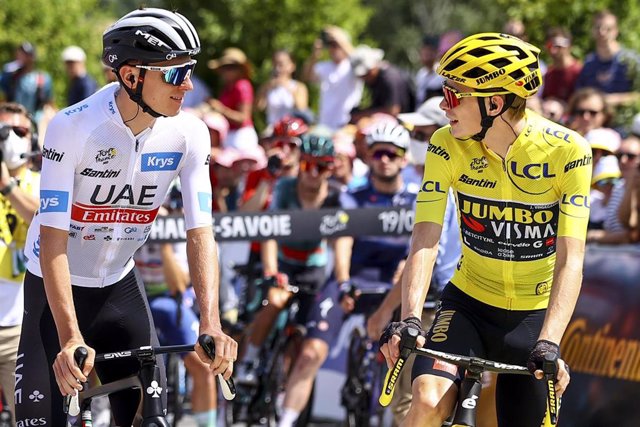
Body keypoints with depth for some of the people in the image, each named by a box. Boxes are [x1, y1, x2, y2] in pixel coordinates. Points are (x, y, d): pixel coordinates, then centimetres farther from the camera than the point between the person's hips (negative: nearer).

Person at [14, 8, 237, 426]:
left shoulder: (190, 135, -14)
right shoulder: (73, 128, -26)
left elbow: (200, 234, -16)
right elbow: (53, 241, -28)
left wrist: (211, 325, -30)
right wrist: (70, 338, -38)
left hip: (120, 286, 4)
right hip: (56, 287, -4)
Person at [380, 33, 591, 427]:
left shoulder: (567, 151, -20)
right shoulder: (448, 146, -14)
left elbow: (571, 258, -24)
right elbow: (426, 240, -20)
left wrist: (549, 343, -37)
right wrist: (409, 319, -37)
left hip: (536, 316, -1)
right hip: (469, 304, 1)